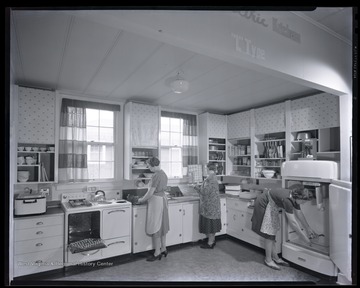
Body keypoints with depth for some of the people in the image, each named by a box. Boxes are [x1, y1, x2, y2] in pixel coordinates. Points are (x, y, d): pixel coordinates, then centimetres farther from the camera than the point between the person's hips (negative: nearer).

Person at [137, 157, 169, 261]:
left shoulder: (156, 175, -20)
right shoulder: (163, 174, 9)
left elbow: (151, 193, -20)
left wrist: (141, 200, -4)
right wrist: (145, 197, 17)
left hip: (156, 201, -9)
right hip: (163, 199, 10)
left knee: (155, 228, 2)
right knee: (162, 226, 17)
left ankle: (157, 253, 13)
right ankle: (163, 249, 29)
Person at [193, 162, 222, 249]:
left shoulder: (210, 178, -22)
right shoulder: (213, 177, 8)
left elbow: (205, 191, -24)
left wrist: (197, 187, -9)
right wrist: (200, 186, 14)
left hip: (209, 205, -9)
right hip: (213, 204, 9)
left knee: (209, 223, 2)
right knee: (212, 223, 18)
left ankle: (210, 243, 14)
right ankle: (212, 240, 30)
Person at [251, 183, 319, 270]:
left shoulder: (294, 198, -8)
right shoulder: (287, 200, -34)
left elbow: (299, 214, 6)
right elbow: (292, 222, -32)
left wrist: (309, 230, 9)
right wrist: (305, 238, -24)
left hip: (272, 205, 9)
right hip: (264, 204, -9)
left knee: (272, 231, 15)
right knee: (269, 233, -3)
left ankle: (275, 257, 27)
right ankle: (268, 260, 11)